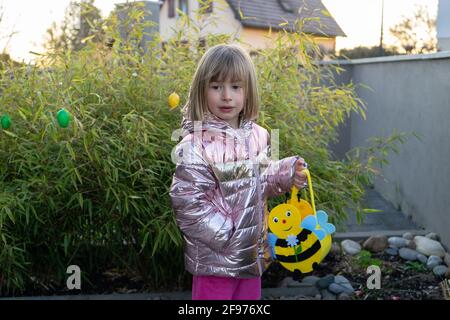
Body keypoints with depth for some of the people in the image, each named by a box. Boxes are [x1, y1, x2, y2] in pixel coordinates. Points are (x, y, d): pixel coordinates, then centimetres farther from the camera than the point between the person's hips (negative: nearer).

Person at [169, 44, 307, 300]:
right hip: (215, 258, -6)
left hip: (252, 253, 7)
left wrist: (286, 174, -5)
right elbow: (188, 203, -21)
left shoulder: (258, 136, 2)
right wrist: (228, 239, -19)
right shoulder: (195, 146, -19)